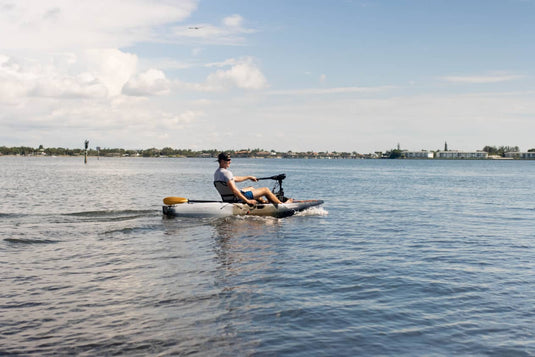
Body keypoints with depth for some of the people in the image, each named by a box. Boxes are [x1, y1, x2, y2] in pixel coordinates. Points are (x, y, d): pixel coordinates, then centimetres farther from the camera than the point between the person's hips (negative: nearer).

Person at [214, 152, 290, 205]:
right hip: (236, 198, -10)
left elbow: (234, 178, 19)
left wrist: (249, 177, 28)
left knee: (251, 188, 34)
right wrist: (247, 201, -25)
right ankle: (282, 204, 20)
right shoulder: (226, 173, -25)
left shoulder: (217, 172, 7)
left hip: (227, 198, 10)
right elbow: (234, 190, -30)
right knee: (266, 190, 3)